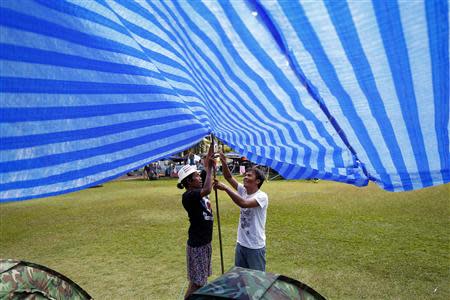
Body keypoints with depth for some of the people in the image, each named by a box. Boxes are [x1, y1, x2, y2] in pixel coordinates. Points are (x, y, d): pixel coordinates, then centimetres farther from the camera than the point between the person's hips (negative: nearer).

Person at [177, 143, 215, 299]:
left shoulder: (199, 192, 4)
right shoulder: (188, 196, -22)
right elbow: (207, 190, -37)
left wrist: (210, 158, 1)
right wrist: (209, 168, -24)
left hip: (206, 241, 9)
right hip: (196, 244, -9)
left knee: (202, 279, 21)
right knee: (196, 283, 1)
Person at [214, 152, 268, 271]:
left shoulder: (262, 196, -21)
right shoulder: (243, 190, 1)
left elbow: (243, 203, -36)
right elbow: (229, 177, -4)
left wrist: (225, 188, -36)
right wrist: (224, 162, -22)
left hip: (255, 247, -7)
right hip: (241, 244, 7)